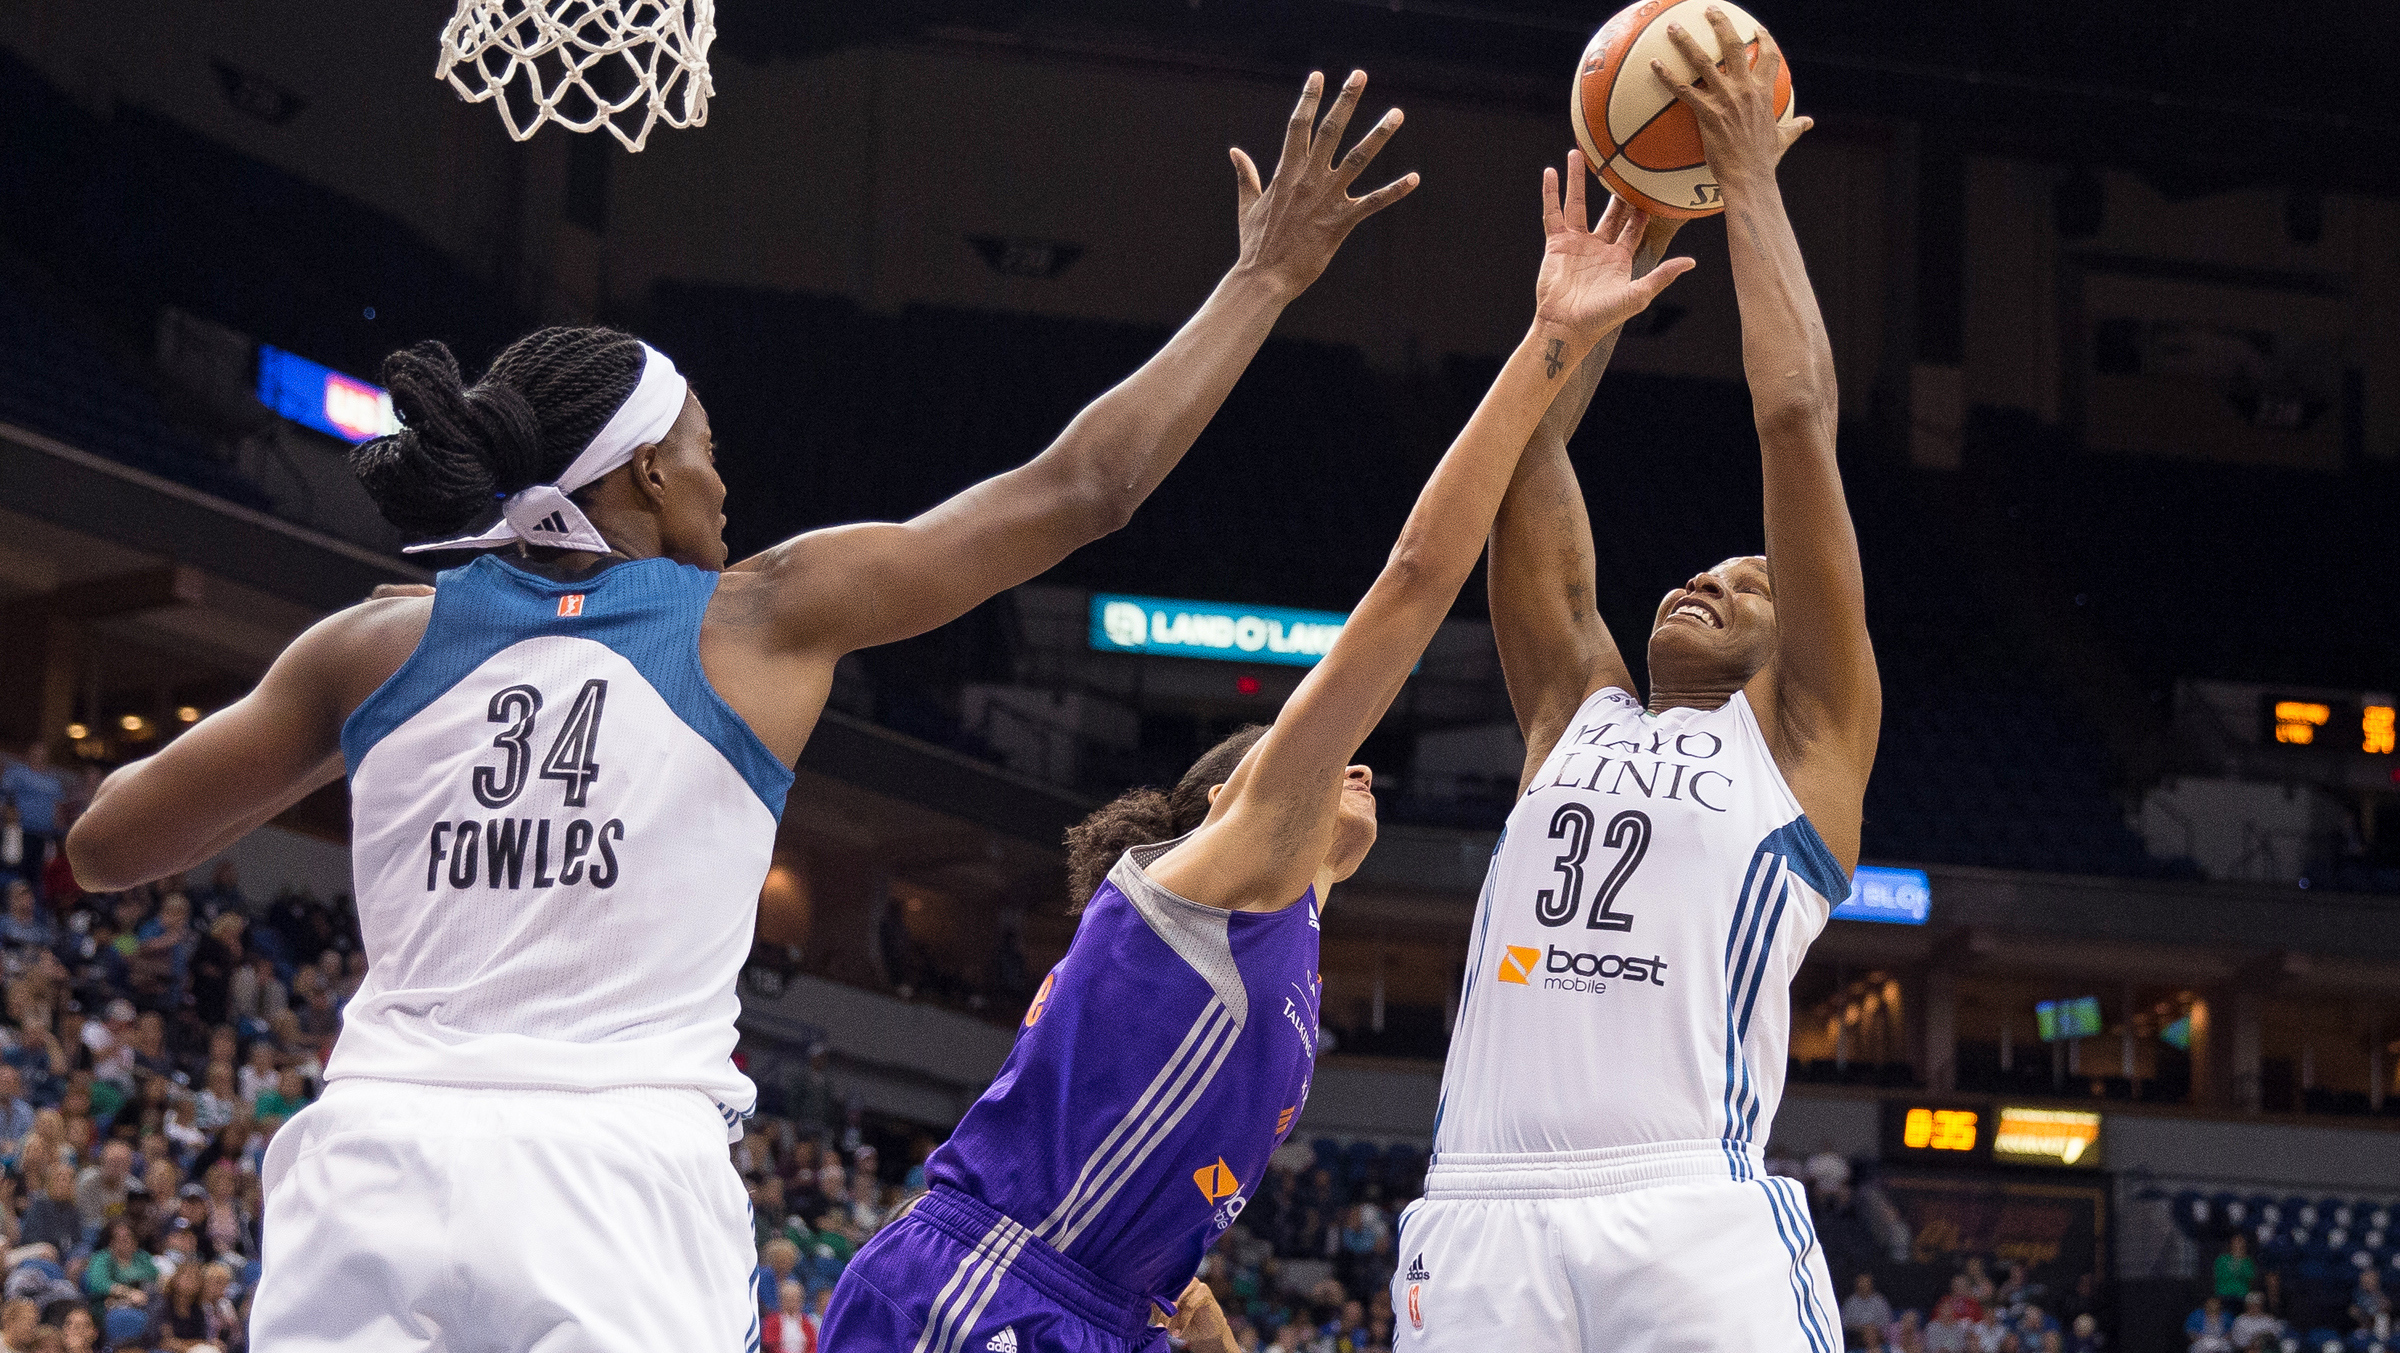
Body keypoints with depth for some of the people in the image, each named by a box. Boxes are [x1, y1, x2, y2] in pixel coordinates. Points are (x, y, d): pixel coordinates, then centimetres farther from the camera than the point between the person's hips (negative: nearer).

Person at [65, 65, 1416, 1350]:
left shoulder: (380, 643, 10)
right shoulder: (761, 616, 5)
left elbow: (107, 841, 15)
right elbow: (1079, 489, 11)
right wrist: (1265, 278, 21)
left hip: (381, 1159, 3)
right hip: (622, 1172, -2)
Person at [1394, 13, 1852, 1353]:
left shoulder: (1803, 730, 16)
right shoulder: (1576, 710, 27)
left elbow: (1797, 420, 9)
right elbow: (1529, 447, 21)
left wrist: (1748, 181, 15)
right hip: (1484, 1211, 4)